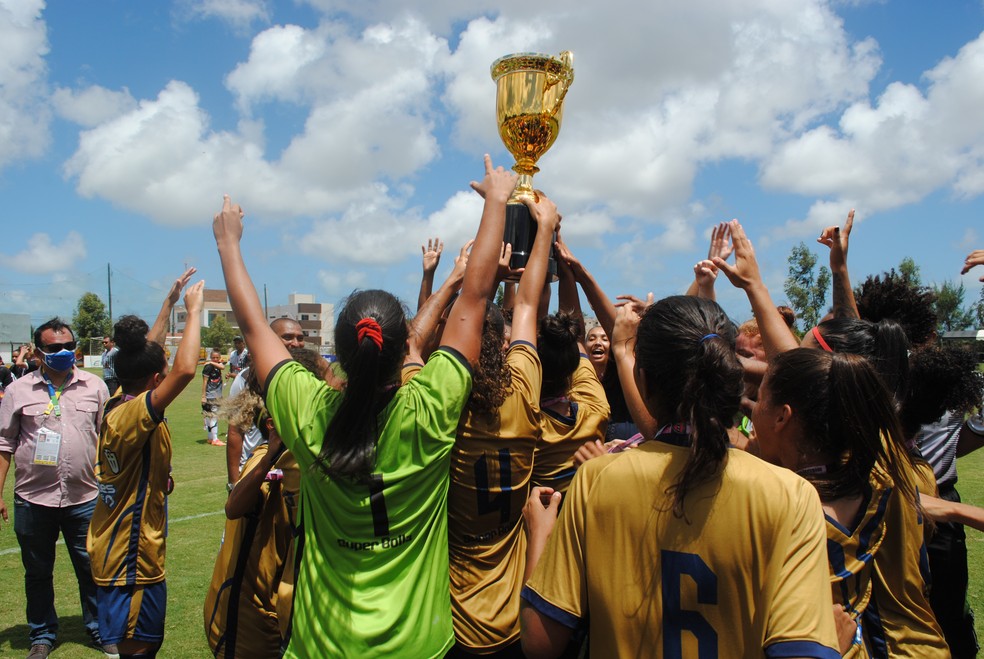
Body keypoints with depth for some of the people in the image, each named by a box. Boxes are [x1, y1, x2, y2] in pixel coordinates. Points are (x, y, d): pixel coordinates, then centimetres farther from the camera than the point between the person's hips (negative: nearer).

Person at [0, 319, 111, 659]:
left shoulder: (94, 386, 2)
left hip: (84, 499, 0)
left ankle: (100, 630, 27)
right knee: (37, 573, 15)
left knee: (91, 569, 10)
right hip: (33, 500, 0)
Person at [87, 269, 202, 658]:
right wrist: (193, 311, -26)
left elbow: (144, 354, 17)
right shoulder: (132, 415, -23)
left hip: (117, 550, 10)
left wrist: (170, 302, 18)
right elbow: (185, 370, -38)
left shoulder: (119, 404, 2)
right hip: (131, 559, -9)